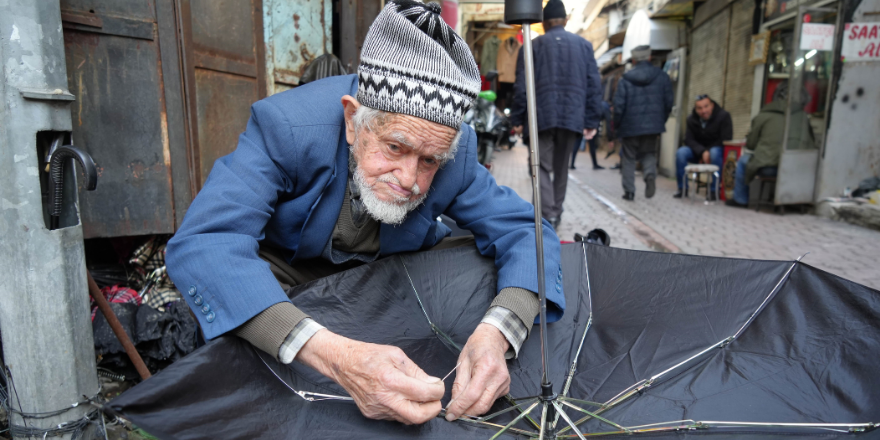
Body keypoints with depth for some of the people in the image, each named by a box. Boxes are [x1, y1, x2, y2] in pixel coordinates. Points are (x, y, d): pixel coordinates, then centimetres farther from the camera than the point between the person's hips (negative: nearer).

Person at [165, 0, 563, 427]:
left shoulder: (457, 152, -26)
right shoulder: (286, 124, -35)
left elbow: (525, 230, -22)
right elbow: (200, 242, -44)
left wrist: (494, 334, -45)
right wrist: (332, 354, -60)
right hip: (288, 269, -2)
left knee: (486, 268, -15)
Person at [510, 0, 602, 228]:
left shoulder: (532, 46, 4)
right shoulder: (584, 45, 11)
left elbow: (521, 86, -2)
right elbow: (594, 86, 7)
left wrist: (517, 119, 4)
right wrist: (592, 121, 8)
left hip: (542, 117, -3)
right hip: (573, 117, 3)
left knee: (543, 167, 0)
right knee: (561, 168, 15)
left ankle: (548, 215, -17)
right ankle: (556, 214, 23)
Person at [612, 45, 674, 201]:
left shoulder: (625, 79, -5)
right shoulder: (662, 76, 3)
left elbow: (619, 105, -9)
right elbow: (669, 102, 4)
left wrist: (617, 124, 4)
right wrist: (661, 120, 16)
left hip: (630, 126, -2)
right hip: (653, 125, 2)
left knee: (628, 158, 8)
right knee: (649, 154, 17)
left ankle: (629, 191, 6)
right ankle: (650, 174, -13)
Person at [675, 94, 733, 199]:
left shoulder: (724, 116, -11)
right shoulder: (691, 119, -2)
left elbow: (725, 140, -15)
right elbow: (689, 139, -8)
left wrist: (708, 153, -22)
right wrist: (702, 152, -26)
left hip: (717, 149, -3)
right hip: (698, 151, 3)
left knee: (715, 153, -38)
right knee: (681, 152, -24)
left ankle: (714, 189, -26)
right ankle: (682, 188, -14)